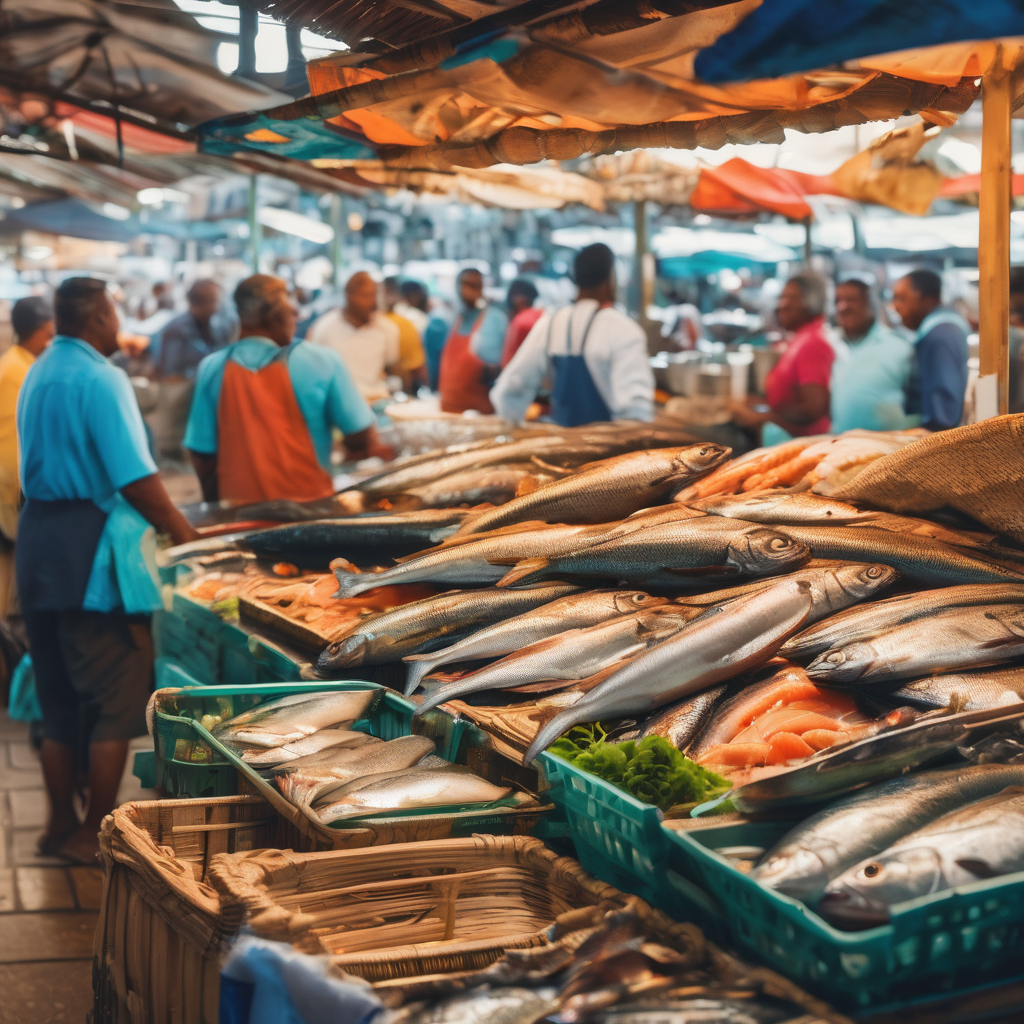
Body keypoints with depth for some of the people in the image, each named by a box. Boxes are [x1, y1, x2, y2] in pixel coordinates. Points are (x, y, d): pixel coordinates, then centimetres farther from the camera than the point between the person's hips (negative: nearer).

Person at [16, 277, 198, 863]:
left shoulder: (38, 376, 14)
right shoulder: (102, 380, -14)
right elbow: (136, 479, -19)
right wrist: (185, 534, -10)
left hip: (39, 540, 9)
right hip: (92, 551, -9)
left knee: (60, 703, 15)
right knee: (117, 703, -1)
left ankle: (62, 827, 22)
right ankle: (97, 834, 2)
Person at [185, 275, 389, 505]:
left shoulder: (212, 368, -3)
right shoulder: (322, 362, -8)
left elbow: (200, 452, 0)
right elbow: (360, 437, -4)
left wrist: (214, 503, 14)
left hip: (237, 507, 2)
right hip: (307, 502, -2)